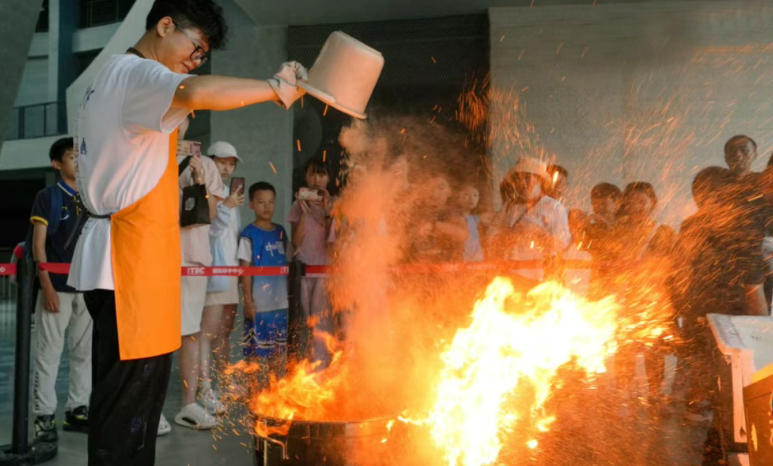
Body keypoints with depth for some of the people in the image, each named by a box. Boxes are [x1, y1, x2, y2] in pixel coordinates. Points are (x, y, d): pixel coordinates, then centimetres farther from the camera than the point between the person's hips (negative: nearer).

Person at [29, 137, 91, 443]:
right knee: (48, 352, -3)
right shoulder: (47, 197, 0)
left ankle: (77, 410, 16)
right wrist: (46, 286, -14)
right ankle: (44, 415, 4)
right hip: (57, 287, -5)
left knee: (84, 352, 7)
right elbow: (38, 245, -5)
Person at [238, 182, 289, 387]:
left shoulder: (280, 232, 11)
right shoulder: (249, 234, -6)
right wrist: (248, 301, -12)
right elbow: (245, 268, -8)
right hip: (259, 303, -5)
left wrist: (289, 295, 11)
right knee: (258, 349, 0)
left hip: (280, 301, 6)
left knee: (280, 350, 11)